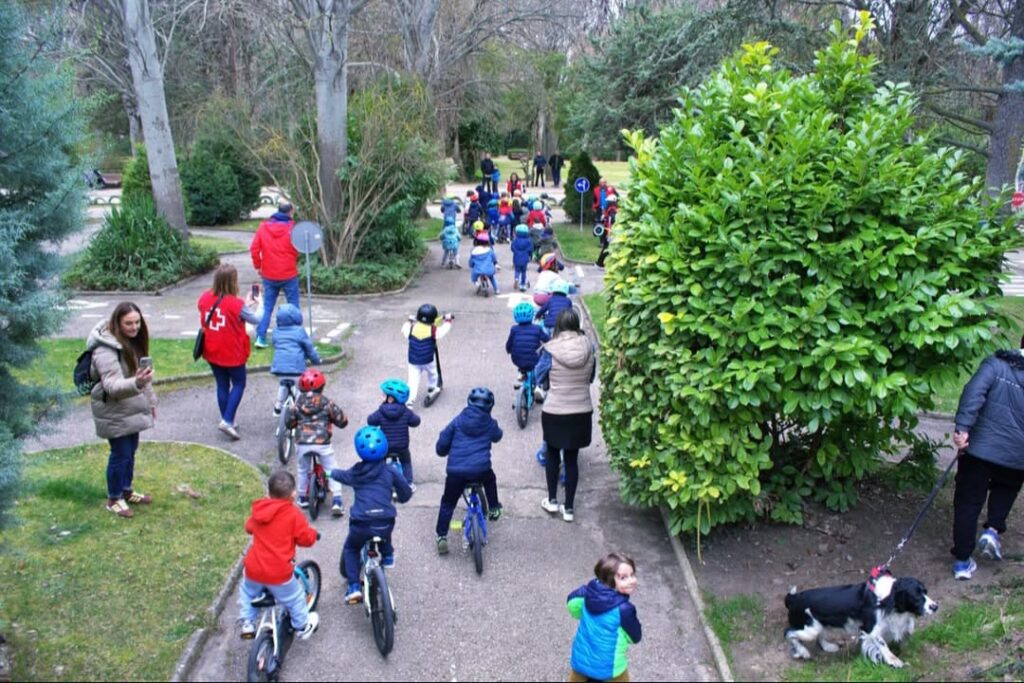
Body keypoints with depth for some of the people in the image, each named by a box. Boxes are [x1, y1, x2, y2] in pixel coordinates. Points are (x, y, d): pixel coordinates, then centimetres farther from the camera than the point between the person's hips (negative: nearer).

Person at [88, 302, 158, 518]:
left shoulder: (133, 341, 3)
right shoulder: (106, 349, -25)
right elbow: (112, 386, -33)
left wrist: (151, 401, 17)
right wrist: (136, 383, -52)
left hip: (132, 409, 8)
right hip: (114, 413, -8)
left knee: (130, 450, 19)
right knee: (120, 454, 1)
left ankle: (127, 490, 36)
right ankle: (114, 499, 18)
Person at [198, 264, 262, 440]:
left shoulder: (204, 298, -7)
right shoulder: (236, 304, -23)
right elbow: (256, 320, -9)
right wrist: (253, 304, 9)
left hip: (212, 352, 5)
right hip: (232, 353, -5)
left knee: (222, 385, 18)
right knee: (238, 384, 13)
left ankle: (227, 421, 27)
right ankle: (227, 421, 1)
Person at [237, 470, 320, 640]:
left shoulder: (258, 511, 3)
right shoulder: (293, 514, -12)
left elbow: (249, 527, 23)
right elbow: (306, 539, -9)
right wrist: (312, 532, 13)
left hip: (253, 569, 4)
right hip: (279, 574, -4)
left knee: (247, 592, 33)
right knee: (295, 599, 20)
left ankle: (247, 624, 36)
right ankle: (302, 626, 35)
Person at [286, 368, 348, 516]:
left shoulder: (298, 403, 4)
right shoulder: (327, 403, -1)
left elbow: (289, 423, 11)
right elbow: (342, 421, 2)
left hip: (302, 443, 2)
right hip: (322, 442, -2)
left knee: (302, 470, 25)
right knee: (331, 470, 10)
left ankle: (303, 497, 33)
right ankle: (336, 500, -1)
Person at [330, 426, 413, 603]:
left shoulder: (355, 472, 10)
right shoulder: (390, 471, 6)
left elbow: (339, 475, 32)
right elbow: (406, 493, 12)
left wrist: (330, 472, 56)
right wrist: (398, 495, 36)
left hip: (361, 524, -1)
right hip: (385, 523, 1)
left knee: (350, 549, 27)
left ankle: (353, 587, 13)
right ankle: (387, 556, 42)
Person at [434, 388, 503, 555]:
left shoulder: (458, 420, 8)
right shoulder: (490, 423, 8)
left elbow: (442, 442, 7)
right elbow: (497, 436, 29)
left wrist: (443, 452, 28)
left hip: (455, 471, 0)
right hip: (481, 470, 0)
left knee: (447, 503, 15)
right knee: (490, 479, 36)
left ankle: (441, 537, 12)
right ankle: (493, 509, 43)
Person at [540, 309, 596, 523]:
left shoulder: (550, 349, -12)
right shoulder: (589, 348, -6)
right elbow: (591, 378, 7)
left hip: (553, 412, -2)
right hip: (581, 413, 2)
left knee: (552, 454, 20)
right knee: (572, 459, 13)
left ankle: (552, 501, 28)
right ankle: (569, 507, 20)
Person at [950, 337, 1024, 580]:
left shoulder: (996, 363, -7)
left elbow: (974, 392, -21)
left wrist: (963, 428, -24)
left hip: (980, 449, -2)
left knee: (968, 502, 8)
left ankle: (962, 561, 10)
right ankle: (993, 528, 10)